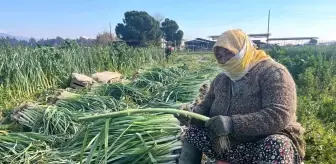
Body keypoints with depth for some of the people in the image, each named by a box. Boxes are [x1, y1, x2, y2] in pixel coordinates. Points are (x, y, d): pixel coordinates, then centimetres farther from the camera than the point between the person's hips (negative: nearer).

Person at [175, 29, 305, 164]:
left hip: (266, 144, -5)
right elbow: (206, 107, 11)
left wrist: (233, 123, -35)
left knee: (277, 145, -37)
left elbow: (280, 115, -26)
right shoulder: (221, 79, 8)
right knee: (193, 131, -3)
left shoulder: (273, 72, -13)